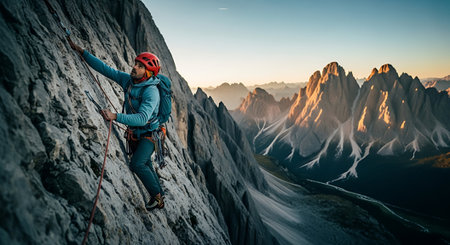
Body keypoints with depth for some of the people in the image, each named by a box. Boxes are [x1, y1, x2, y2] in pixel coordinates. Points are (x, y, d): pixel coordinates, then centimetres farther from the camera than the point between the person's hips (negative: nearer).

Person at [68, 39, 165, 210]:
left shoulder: (151, 91, -28)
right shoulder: (128, 80, -6)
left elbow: (142, 118, -40)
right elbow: (105, 69, -1)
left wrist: (116, 116, -49)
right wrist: (81, 52, -5)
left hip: (149, 134, -8)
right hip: (134, 133, 8)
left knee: (137, 164, -21)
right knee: (145, 165, 16)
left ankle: (157, 195, 0)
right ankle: (160, 196, 33)